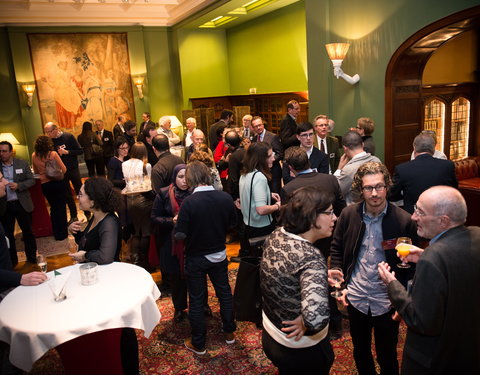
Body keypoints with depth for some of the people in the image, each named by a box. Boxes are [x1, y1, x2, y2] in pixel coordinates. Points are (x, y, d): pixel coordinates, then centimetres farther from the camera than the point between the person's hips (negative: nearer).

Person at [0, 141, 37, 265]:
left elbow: (31, 180, -2)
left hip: (22, 204, -1)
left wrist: (18, 185, -17)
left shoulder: (22, 164, -2)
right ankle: (12, 260, 26)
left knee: (27, 231, 11)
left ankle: (32, 257, 26)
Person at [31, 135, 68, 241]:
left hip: (45, 185, 3)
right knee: (61, 207, 9)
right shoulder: (53, 154, -12)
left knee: (53, 207, 19)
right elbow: (64, 170, -10)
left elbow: (36, 171, 11)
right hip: (57, 183, -3)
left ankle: (56, 233, 26)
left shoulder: (34, 156, -3)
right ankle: (62, 233, 14)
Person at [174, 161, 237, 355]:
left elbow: (180, 235, -22)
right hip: (219, 255, 4)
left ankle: (198, 344, 26)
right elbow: (232, 223, 3)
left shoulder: (188, 203, -26)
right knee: (224, 292, 22)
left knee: (196, 299, 12)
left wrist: (177, 222, -3)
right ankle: (229, 332, 39)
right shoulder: (226, 198, -13)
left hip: (195, 258, -3)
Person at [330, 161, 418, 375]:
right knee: (360, 352, 23)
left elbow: (413, 263, -7)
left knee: (387, 357, 16)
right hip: (355, 298, 3)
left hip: (387, 301, -2)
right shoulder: (349, 214, -7)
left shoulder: (403, 220, -15)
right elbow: (336, 250, 4)